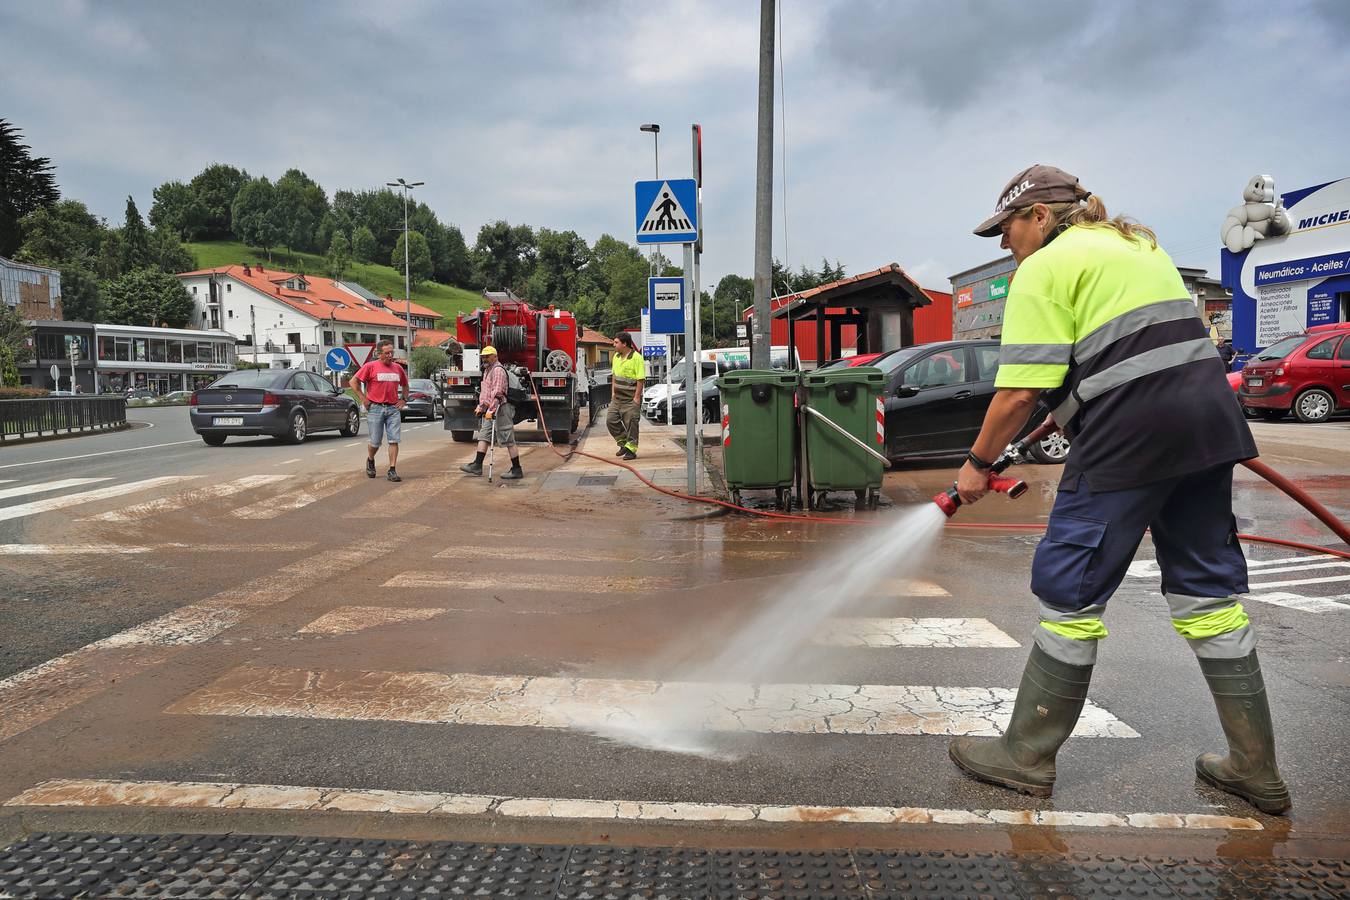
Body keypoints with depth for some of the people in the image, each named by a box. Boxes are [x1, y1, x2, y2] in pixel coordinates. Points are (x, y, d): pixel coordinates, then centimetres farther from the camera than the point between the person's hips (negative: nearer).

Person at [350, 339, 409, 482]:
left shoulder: (398, 368, 11)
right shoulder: (370, 366, -3)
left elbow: (405, 385, 27)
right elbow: (353, 382, -3)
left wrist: (403, 399, 13)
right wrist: (363, 399, -6)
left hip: (394, 408, 3)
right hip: (375, 408, -3)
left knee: (394, 441, -5)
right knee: (375, 442, 4)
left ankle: (392, 471, -2)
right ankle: (370, 461, 34)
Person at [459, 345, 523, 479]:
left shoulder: (498, 370, -15)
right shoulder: (487, 370, 18)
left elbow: (497, 393, -23)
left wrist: (491, 410, -27)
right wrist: (481, 406, 25)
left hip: (500, 409, -10)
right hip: (490, 410, 10)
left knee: (508, 441, -6)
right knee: (483, 437, 8)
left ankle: (517, 470, -2)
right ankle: (477, 466, 10)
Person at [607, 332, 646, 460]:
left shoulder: (636, 358, -14)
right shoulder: (616, 356, 10)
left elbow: (641, 379, -16)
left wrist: (637, 397, -18)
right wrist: (613, 391, 13)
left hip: (631, 399, -8)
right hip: (617, 397, 8)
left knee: (631, 424, -2)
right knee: (610, 420, 5)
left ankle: (631, 449, 6)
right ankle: (623, 443, 21)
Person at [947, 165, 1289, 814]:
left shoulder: (1045, 268, -4)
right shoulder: (1139, 245, 24)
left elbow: (1020, 392, -12)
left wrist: (977, 463, -1)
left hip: (1128, 436, -9)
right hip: (1209, 419, 9)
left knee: (1070, 591, 0)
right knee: (1206, 589, 14)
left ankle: (1026, 756, 12)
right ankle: (1256, 768, 21)